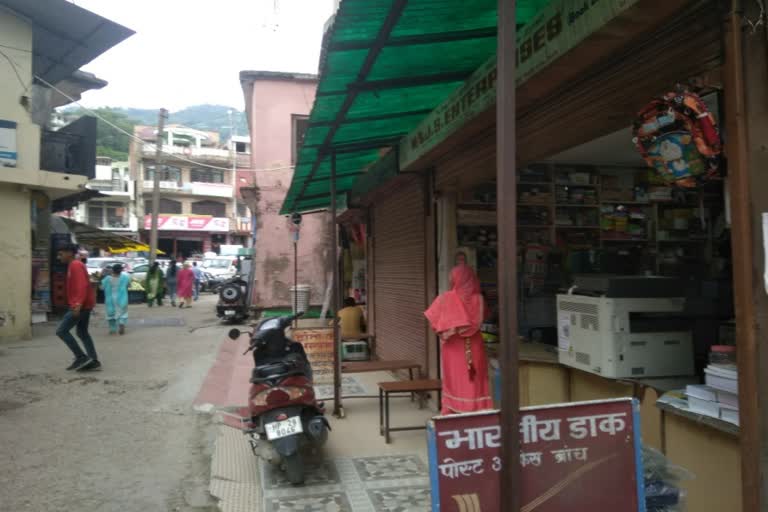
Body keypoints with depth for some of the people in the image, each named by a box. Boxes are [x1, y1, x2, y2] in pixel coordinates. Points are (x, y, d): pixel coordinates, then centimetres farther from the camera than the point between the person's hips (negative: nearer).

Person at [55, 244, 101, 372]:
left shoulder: (75, 265, -13)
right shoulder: (75, 265, 19)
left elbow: (82, 285, -24)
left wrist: (78, 304, -30)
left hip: (81, 306, -10)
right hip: (84, 305, 10)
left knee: (61, 331, -6)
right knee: (82, 333, 13)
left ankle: (81, 357, -6)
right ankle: (94, 361, 11)